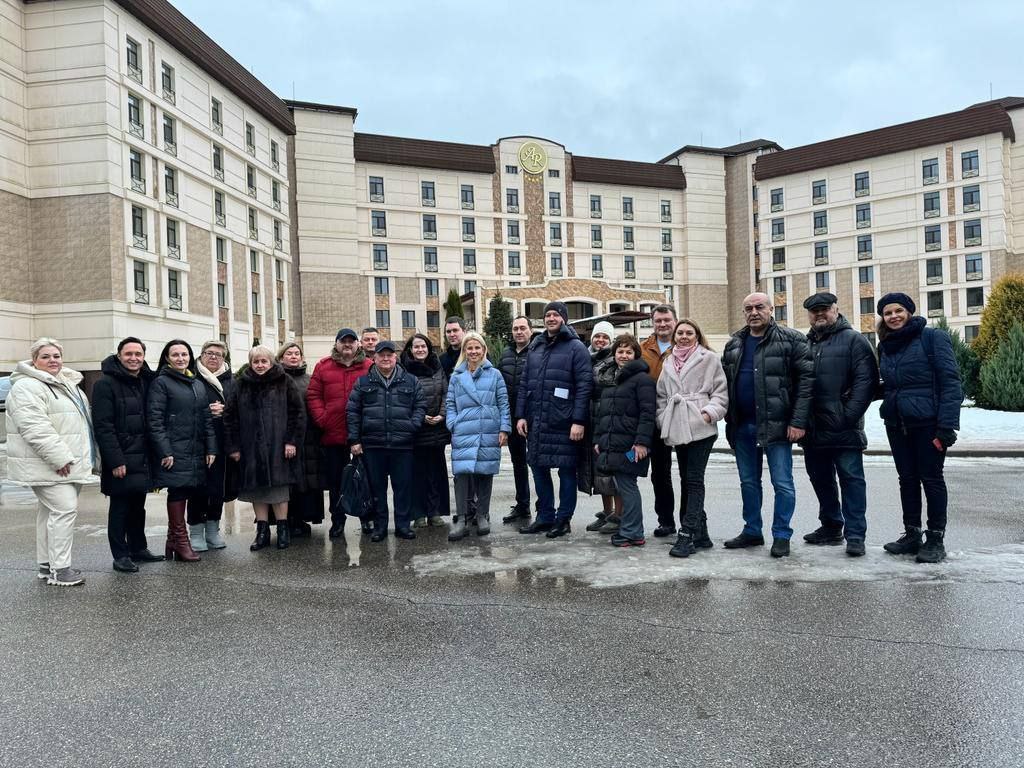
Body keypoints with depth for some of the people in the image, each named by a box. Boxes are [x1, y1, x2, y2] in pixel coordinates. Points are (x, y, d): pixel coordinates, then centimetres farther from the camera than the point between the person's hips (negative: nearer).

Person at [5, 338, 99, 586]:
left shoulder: (68, 385, 18)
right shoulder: (27, 387, -12)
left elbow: (81, 421, 26)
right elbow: (35, 427, -23)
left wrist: (90, 458, 23)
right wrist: (58, 457, -26)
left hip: (69, 463, 9)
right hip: (49, 465, -9)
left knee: (51, 510, 14)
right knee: (65, 509, -13)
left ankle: (46, 564, 22)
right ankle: (59, 569, -6)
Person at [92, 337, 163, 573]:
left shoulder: (146, 382, 11)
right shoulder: (105, 384, -10)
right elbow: (103, 426, -15)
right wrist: (115, 461, -19)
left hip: (142, 458, 6)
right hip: (121, 460, -6)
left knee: (138, 506, 15)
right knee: (120, 507, 2)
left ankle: (138, 548, 25)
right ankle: (120, 555, 10)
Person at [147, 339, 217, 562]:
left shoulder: (198, 385, 17)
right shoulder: (161, 383, -2)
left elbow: (207, 418, 17)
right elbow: (155, 420, -9)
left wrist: (211, 448, 9)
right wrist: (164, 451, -16)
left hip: (196, 452, 6)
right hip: (174, 452, -6)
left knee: (187, 491, 8)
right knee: (178, 491, -5)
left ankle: (173, 542, 18)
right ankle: (181, 541, 4)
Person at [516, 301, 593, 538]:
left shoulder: (575, 347, -3)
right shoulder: (535, 347, 14)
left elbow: (584, 385, -10)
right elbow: (524, 384, 15)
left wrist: (578, 421, -16)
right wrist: (521, 415, 6)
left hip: (564, 422, -6)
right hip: (536, 421, 6)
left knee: (566, 470, 3)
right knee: (538, 467, 11)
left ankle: (563, 519, 15)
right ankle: (545, 517, 23)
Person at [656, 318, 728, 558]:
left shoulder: (709, 358, 2)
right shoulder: (669, 362, 18)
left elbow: (721, 391, -2)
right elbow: (662, 395, 20)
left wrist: (710, 412, -14)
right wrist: (664, 421, 10)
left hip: (700, 428, -6)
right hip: (678, 429, 6)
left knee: (694, 480, -9)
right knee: (686, 480, 10)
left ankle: (687, 535, -10)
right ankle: (700, 533, 19)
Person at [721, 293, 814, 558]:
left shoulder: (791, 340, -4)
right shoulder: (734, 344, 12)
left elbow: (806, 379, -9)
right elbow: (725, 383, 15)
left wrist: (798, 421, -15)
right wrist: (729, 421, 7)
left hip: (776, 425, -5)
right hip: (742, 426, 5)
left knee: (782, 483, 1)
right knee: (748, 482, 14)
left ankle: (781, 535, 13)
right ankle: (752, 531, 26)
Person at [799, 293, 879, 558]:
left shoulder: (853, 340, -2)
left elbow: (866, 380, -12)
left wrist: (850, 415, -18)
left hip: (843, 429, -6)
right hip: (813, 429, 6)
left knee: (851, 479, -1)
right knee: (820, 479, 15)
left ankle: (855, 535, 3)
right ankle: (831, 527, 28)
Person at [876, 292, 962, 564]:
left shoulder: (932, 337, -8)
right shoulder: (885, 346, 11)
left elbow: (950, 383, -13)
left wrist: (947, 426, -18)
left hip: (928, 422, -6)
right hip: (897, 424, 6)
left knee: (931, 478, 2)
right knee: (907, 479, 12)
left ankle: (936, 539, 12)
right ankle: (912, 534, 22)